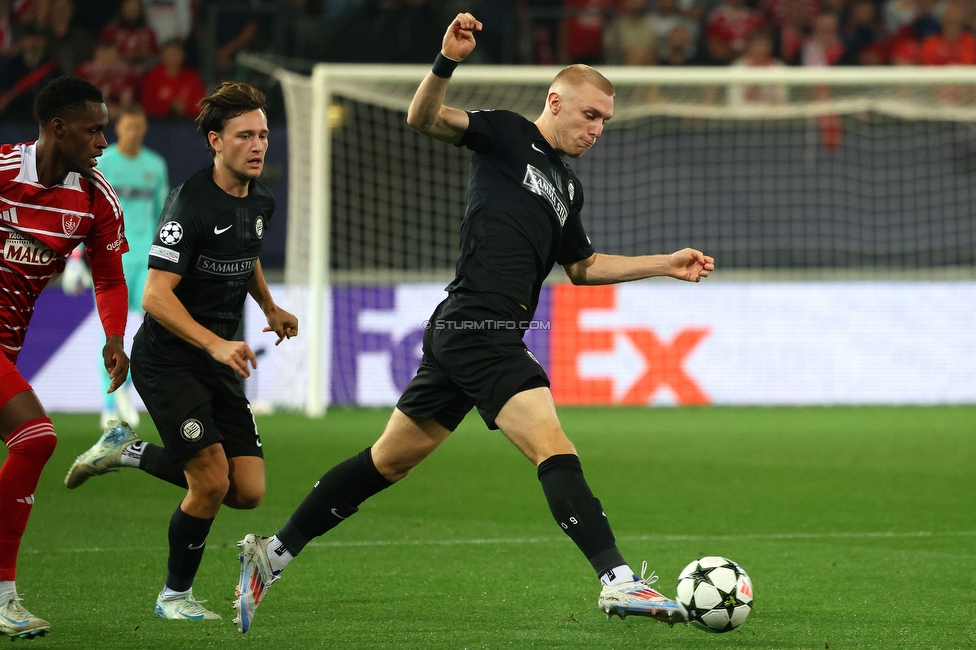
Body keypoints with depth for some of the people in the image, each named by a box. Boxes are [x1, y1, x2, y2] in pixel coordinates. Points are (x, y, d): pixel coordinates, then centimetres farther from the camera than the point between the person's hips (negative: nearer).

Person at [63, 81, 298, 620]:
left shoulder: (259, 201, 6)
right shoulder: (190, 204, -19)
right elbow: (155, 296, -25)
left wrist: (269, 307, 23)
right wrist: (216, 344, -34)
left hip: (221, 360, 8)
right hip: (168, 360, -8)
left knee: (248, 492, -1)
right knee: (212, 481, -17)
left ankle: (129, 451, 20)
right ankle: (175, 594, 7)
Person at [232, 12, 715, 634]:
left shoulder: (567, 187, 22)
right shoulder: (507, 134, -1)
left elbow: (583, 267, 33)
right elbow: (423, 118, -13)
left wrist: (665, 265, 27)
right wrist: (448, 62, -31)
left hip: (461, 337, 9)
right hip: (477, 324, -9)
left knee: (389, 461, 14)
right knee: (554, 447, -17)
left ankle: (273, 554, 21)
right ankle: (618, 581, -24)